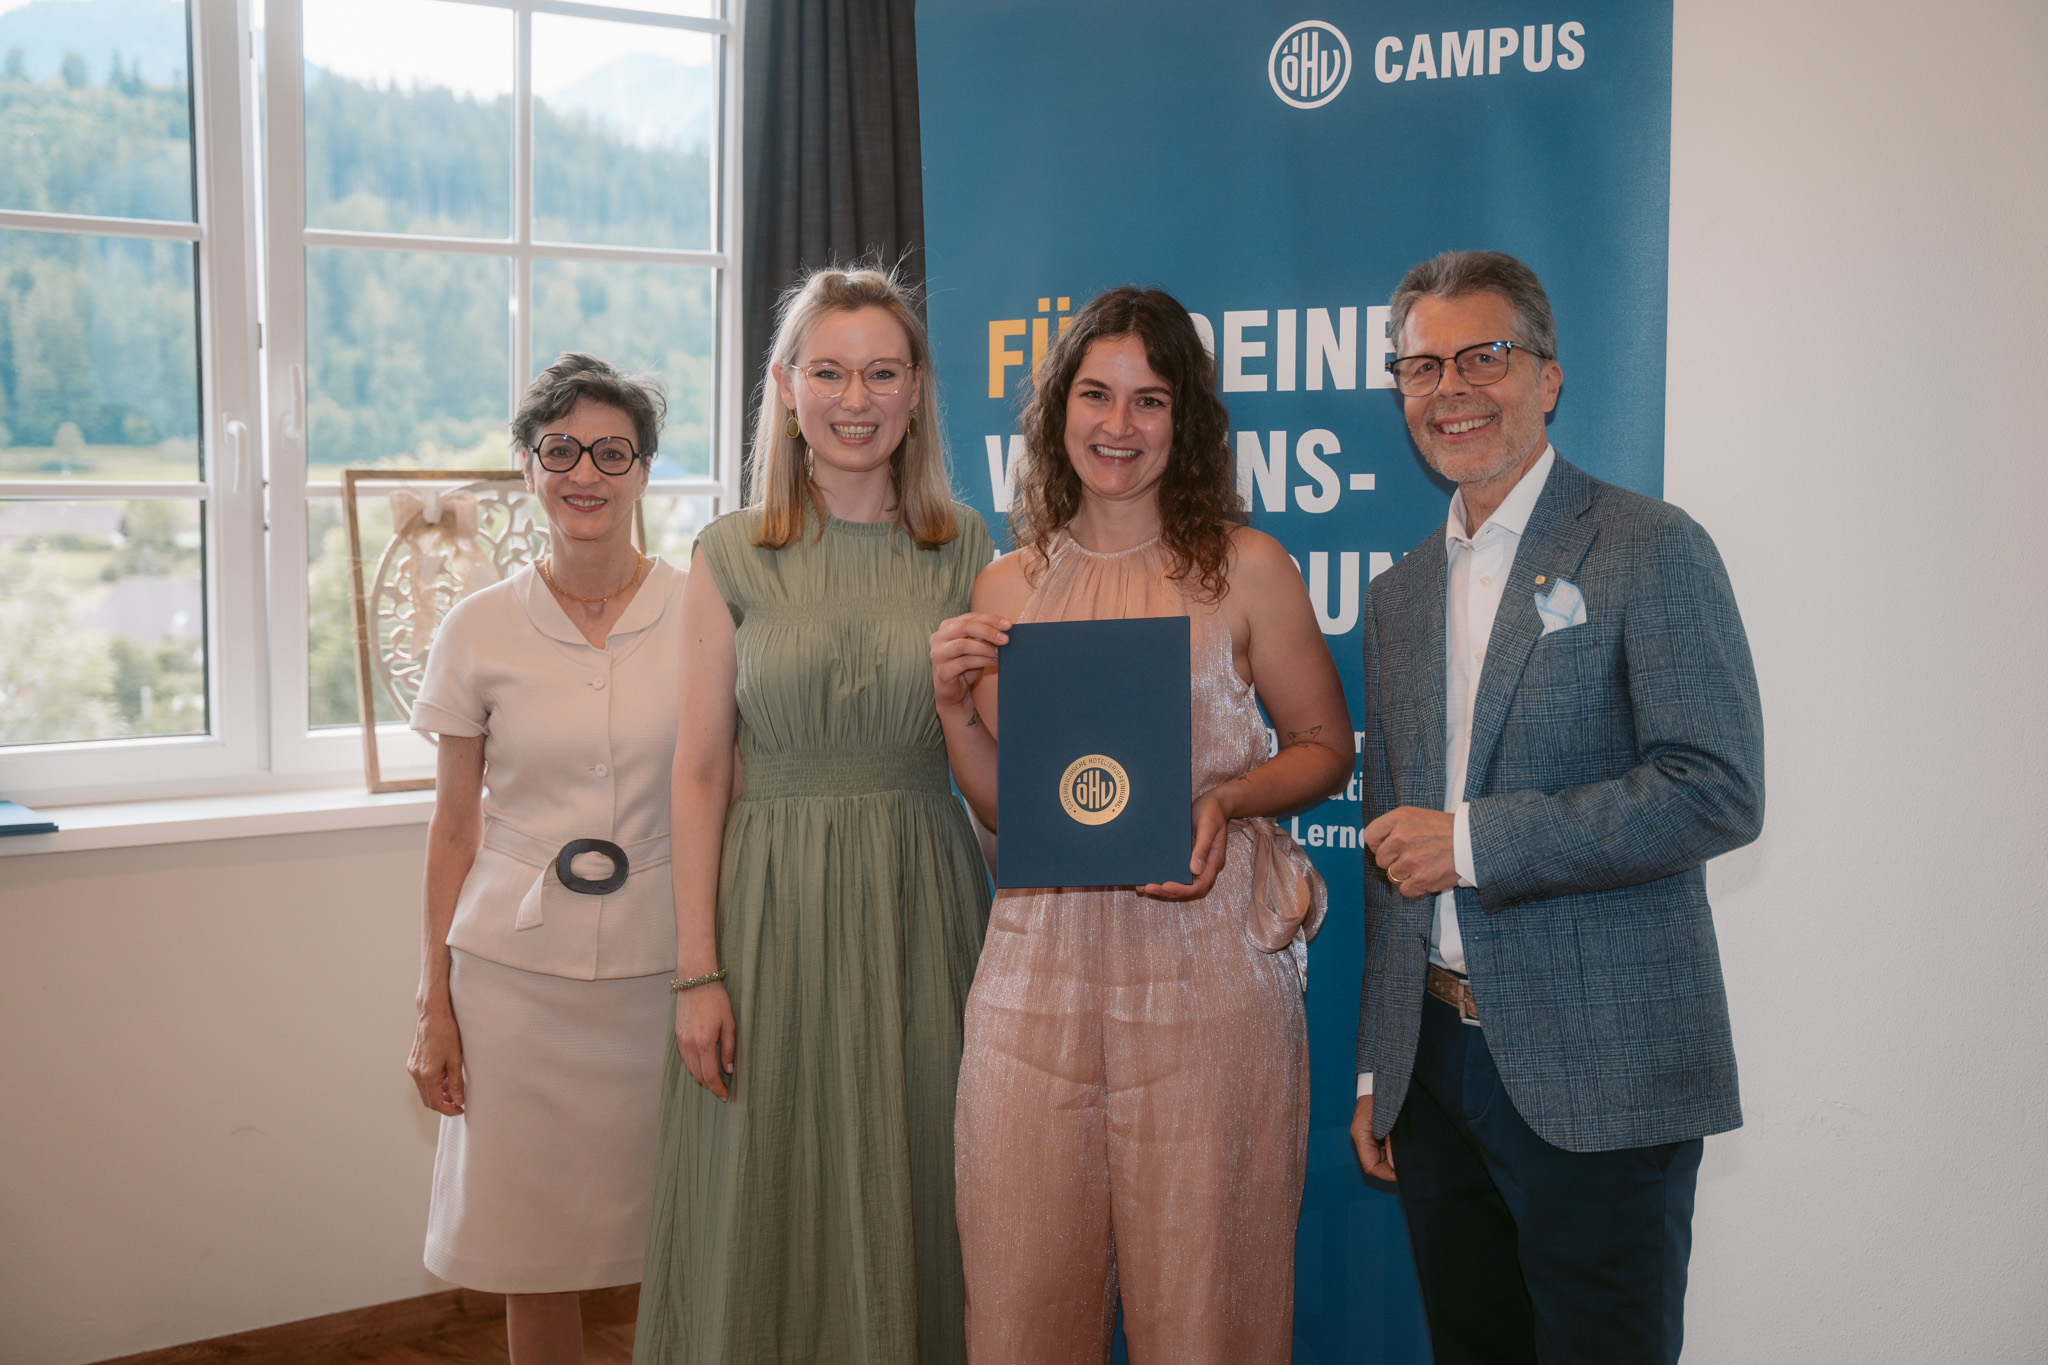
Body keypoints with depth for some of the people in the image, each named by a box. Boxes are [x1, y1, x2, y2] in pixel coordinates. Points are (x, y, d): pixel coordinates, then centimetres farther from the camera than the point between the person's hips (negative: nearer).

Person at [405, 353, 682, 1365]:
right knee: (531, 1243, 8)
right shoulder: (479, 630, 1)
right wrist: (434, 1005, 4)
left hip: (666, 966, 0)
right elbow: (454, 826, 6)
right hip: (516, 972, 1)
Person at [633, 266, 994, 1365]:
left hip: (919, 901, 1)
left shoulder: (963, 548, 4)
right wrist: (697, 971, -5)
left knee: (909, 1205, 9)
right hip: (773, 904, -1)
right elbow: (701, 769, -2)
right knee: (768, 1215, 8)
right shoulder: (733, 553, 0)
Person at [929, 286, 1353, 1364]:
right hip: (1046, 956, 3)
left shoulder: (1246, 569, 1)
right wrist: (954, 704, -3)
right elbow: (1002, 811, 13)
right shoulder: (1006, 587, 9)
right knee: (1028, 1277, 8)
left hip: (1207, 955, -2)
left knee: (1201, 1270, 5)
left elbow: (1326, 748, 6)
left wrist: (1224, 801, -11)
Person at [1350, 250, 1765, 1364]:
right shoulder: (1400, 593, 13)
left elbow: (1720, 792, -17)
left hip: (1596, 1076, -6)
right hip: (1437, 1059, 6)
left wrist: (1471, 841, -17)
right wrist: (1378, 1068, 15)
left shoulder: (1650, 549, -6)